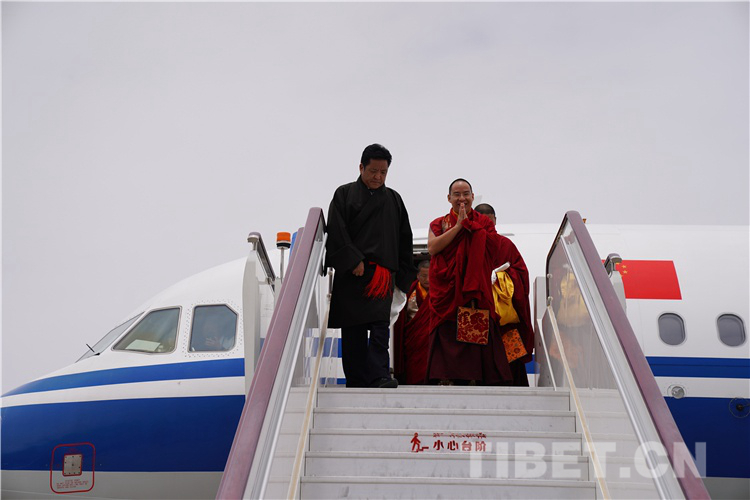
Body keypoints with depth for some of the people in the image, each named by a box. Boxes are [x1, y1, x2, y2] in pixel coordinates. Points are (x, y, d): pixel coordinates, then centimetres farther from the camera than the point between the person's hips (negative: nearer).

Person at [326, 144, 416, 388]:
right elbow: (336, 233, -3)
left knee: (380, 327, -11)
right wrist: (353, 261, -13)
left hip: (382, 274, 2)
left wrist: (403, 274, 8)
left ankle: (379, 376, -14)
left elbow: (404, 239, 16)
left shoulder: (393, 200, 16)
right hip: (350, 274, -1)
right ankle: (356, 383, 6)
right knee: (353, 330, 1)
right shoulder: (344, 194, 7)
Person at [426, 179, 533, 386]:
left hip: (476, 292, 0)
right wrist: (458, 226, -8)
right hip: (447, 292, 0)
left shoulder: (483, 222, 14)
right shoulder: (438, 224, 14)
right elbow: (432, 248, -6)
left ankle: (476, 379, -4)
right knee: (447, 338, -9)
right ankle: (447, 379, -6)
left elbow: (500, 245, -5)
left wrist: (468, 224, -8)